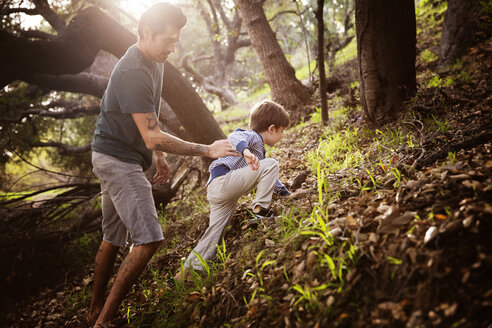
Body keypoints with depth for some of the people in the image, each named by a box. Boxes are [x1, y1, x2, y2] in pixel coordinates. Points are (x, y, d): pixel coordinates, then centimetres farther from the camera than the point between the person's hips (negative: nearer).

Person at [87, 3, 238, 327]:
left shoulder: (154, 63, 9)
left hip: (119, 160, 10)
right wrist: (207, 150, -24)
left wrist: (159, 156, 20)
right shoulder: (132, 72, -23)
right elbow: (151, 135, -26)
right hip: (117, 159, -10)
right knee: (149, 239, -15)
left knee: (113, 237, 16)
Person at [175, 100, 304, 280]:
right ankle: (260, 211, -11)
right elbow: (235, 137, -25)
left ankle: (189, 268, 6)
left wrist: (286, 193, 38)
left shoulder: (259, 150, 32)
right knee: (271, 164, -11)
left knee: (214, 232, 6)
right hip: (222, 180, -10)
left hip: (216, 191, 10)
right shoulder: (252, 136, -1)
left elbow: (269, 177, 42)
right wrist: (246, 152, -45)